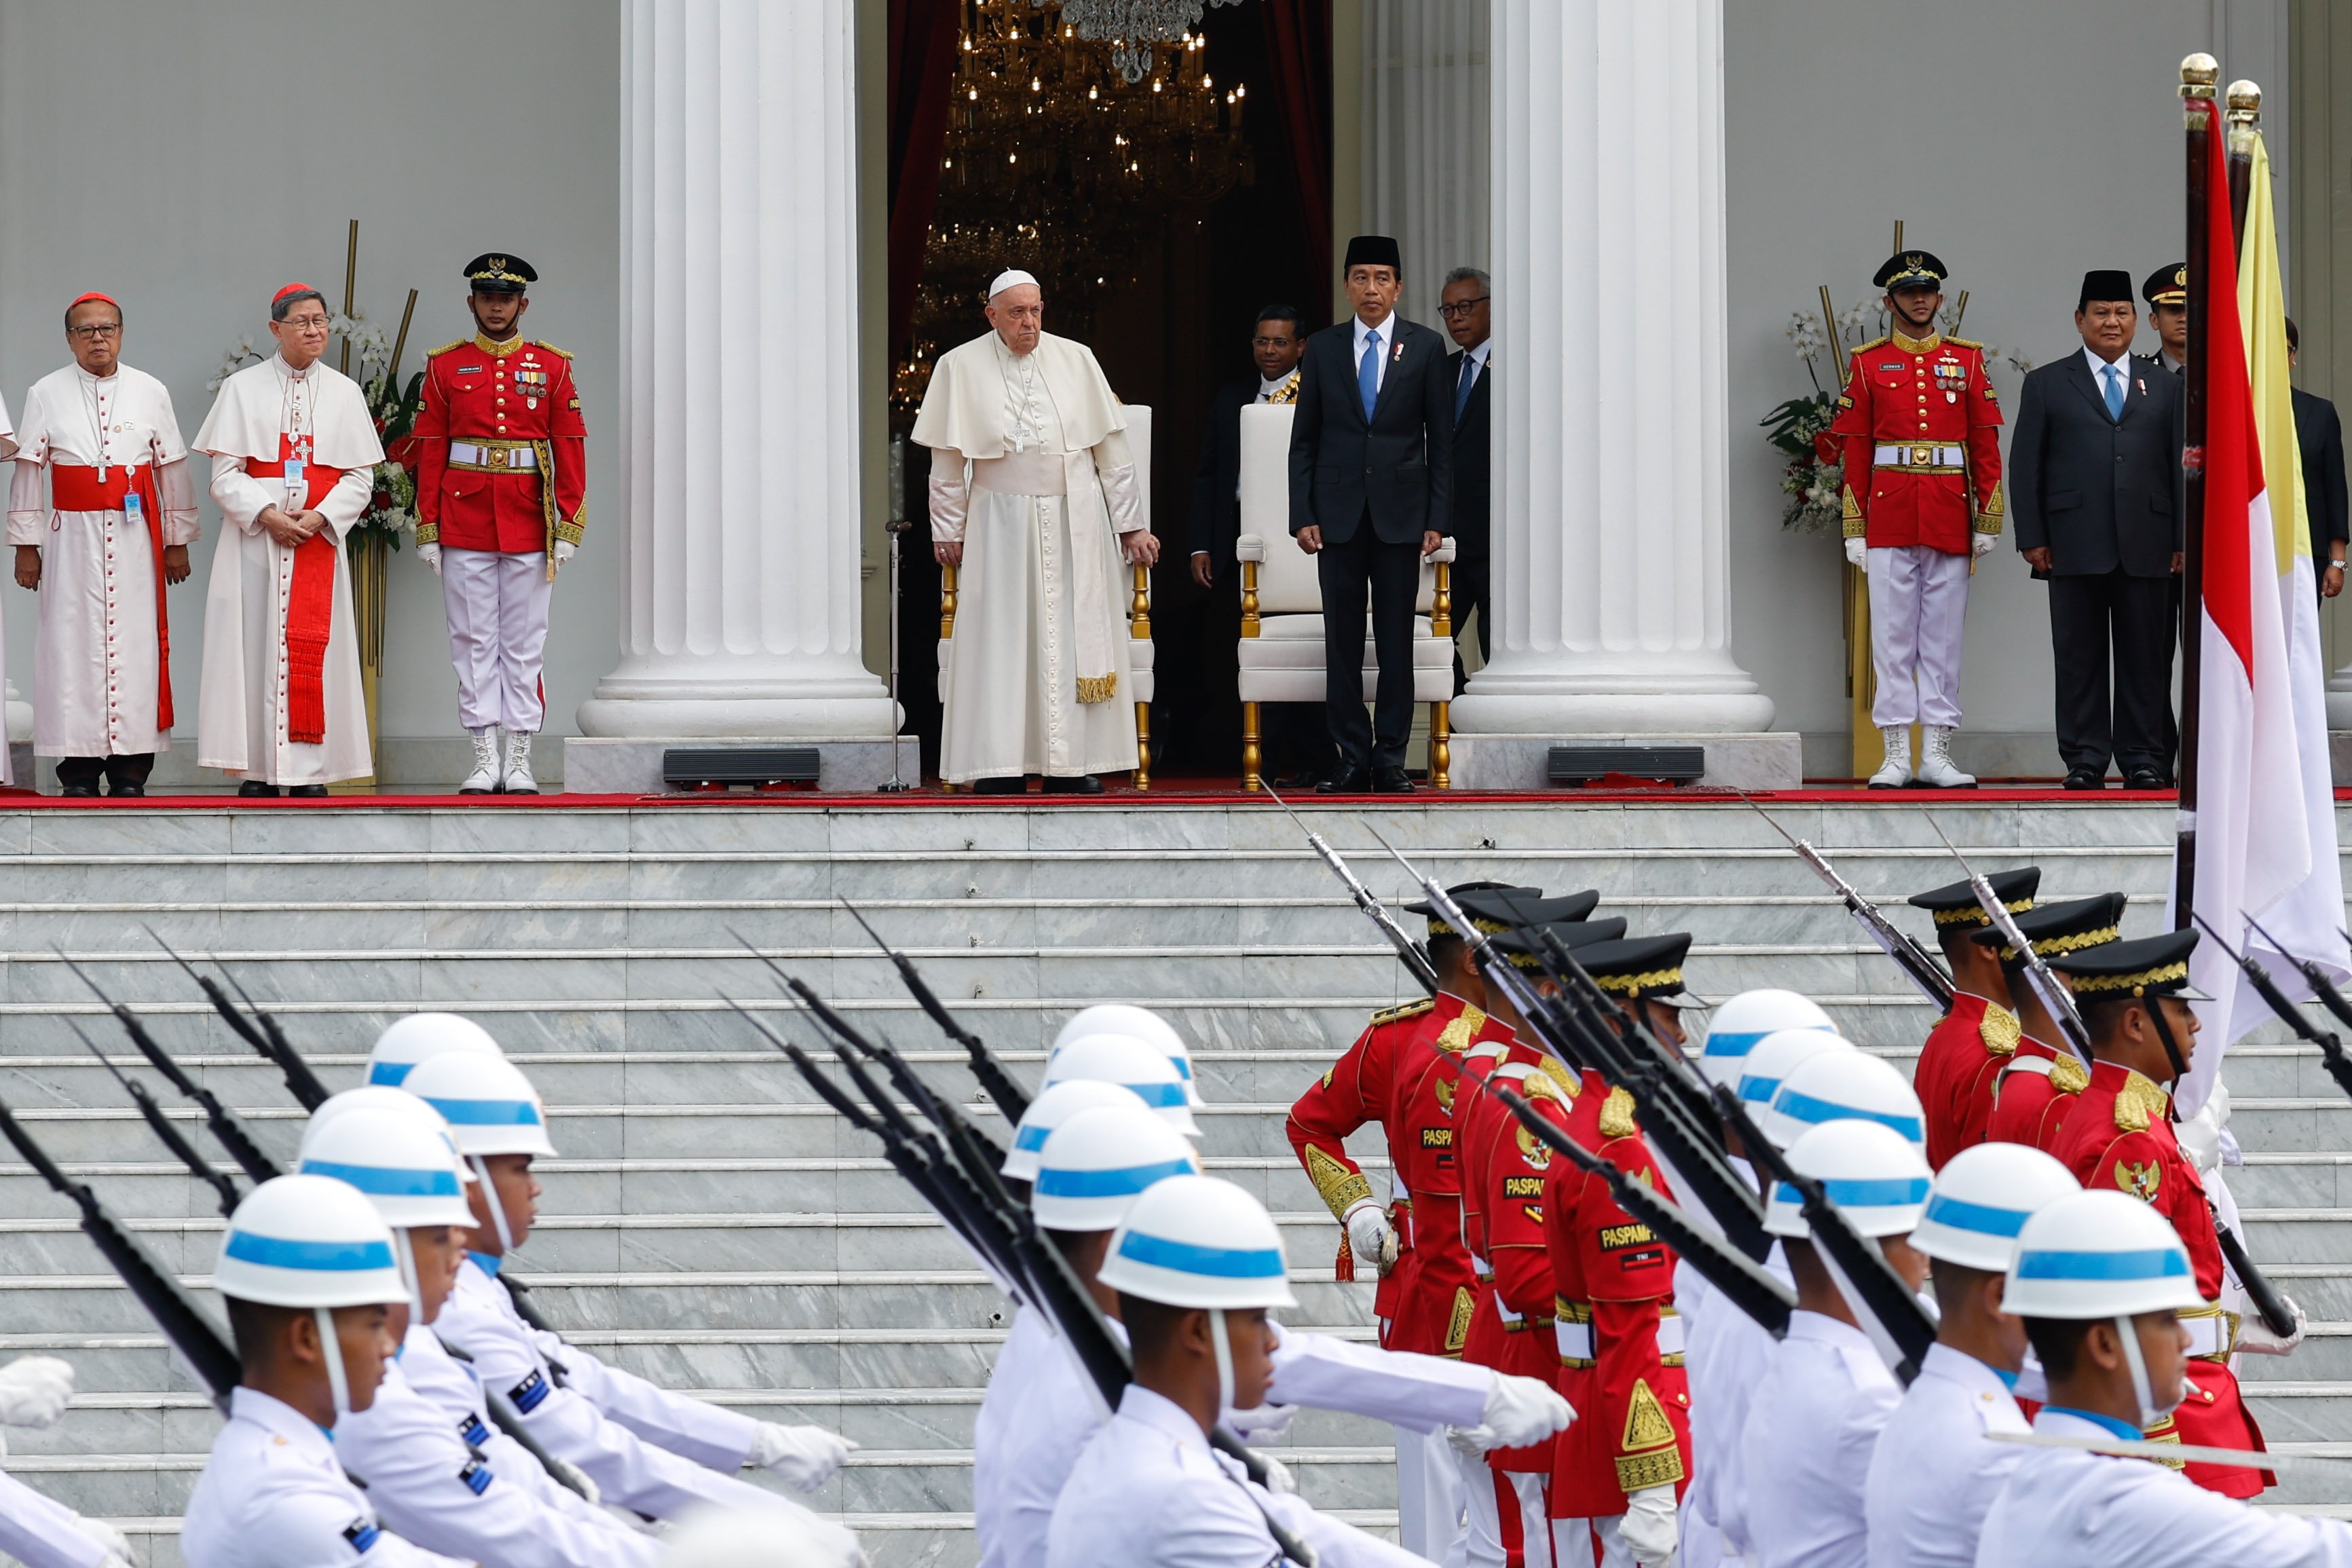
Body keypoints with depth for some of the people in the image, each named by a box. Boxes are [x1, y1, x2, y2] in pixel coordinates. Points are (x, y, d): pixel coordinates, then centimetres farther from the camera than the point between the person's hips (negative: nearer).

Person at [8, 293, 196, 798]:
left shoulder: (151, 393, 7)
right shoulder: (47, 394, 4)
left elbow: (172, 469, 10)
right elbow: (28, 471, 5)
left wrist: (177, 541, 8)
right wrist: (26, 545, 1)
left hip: (135, 536, 1)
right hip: (72, 537, -1)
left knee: (134, 644, -3)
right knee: (73, 645, -4)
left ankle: (130, 770, -1)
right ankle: (78, 770, -1)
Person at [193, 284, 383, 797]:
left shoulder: (344, 393, 9)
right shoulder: (243, 389, 5)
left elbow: (361, 477, 6)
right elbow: (225, 472, -1)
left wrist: (321, 516, -11)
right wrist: (267, 515, -15)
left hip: (320, 538, 1)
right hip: (256, 539, -1)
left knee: (314, 652, -3)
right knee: (257, 648, -4)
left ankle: (309, 770, -2)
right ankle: (258, 771, -2)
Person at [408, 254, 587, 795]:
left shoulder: (551, 366, 5)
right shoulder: (445, 368, 5)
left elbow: (570, 447, 3)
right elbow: (430, 451, 4)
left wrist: (568, 526, -4)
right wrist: (428, 529, -2)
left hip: (528, 521, 0)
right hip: (465, 521, 0)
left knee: (524, 643, 2)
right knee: (474, 641, 1)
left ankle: (520, 761, 5)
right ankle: (485, 759, 4)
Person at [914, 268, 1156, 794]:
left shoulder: (1076, 361, 3)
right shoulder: (961, 367, 0)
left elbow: (1111, 451, 6)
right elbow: (947, 460, 5)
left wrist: (1131, 524, 5)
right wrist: (947, 530, 3)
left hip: (1073, 523, 1)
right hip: (1002, 524, -1)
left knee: (1073, 636, 0)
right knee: (1002, 641, -3)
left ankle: (1069, 764, 4)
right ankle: (1001, 765, -2)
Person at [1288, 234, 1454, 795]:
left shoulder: (1425, 348, 4)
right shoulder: (1322, 349, 7)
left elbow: (1441, 439, 4)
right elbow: (1304, 440, 8)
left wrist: (1437, 518, -3)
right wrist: (1302, 515, -1)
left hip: (1400, 514, -1)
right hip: (1339, 515, 1)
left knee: (1396, 643, 0)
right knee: (1342, 643, 0)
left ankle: (1391, 762, 4)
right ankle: (1352, 760, 4)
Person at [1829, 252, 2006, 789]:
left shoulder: (1967, 360, 9)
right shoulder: (1869, 364, 6)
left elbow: (1986, 444, 7)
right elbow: (1855, 451, 4)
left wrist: (1988, 520, 0)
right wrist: (1855, 528, -1)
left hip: (1950, 521, 1)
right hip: (1889, 519, -1)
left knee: (1944, 638, 3)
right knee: (1892, 638, -1)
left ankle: (1936, 755, 5)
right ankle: (1896, 757, 1)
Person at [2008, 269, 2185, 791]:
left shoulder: (2165, 388, 15)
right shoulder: (2046, 384, 10)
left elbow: (2181, 467, 13)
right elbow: (2025, 466, 6)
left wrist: (2186, 539, 4)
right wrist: (2032, 537, -4)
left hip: (2146, 546, 1)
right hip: (2075, 546, -1)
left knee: (2145, 656, 1)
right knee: (2079, 658, 0)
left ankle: (2143, 761, 6)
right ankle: (2084, 761, 3)